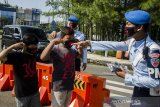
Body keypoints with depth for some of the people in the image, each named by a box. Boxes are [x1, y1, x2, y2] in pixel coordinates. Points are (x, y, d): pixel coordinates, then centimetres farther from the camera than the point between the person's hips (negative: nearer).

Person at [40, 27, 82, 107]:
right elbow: (42, 57, -35)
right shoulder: (56, 49, -18)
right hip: (59, 86, -7)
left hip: (70, 85, 7)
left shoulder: (73, 50, 6)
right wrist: (52, 42, -34)